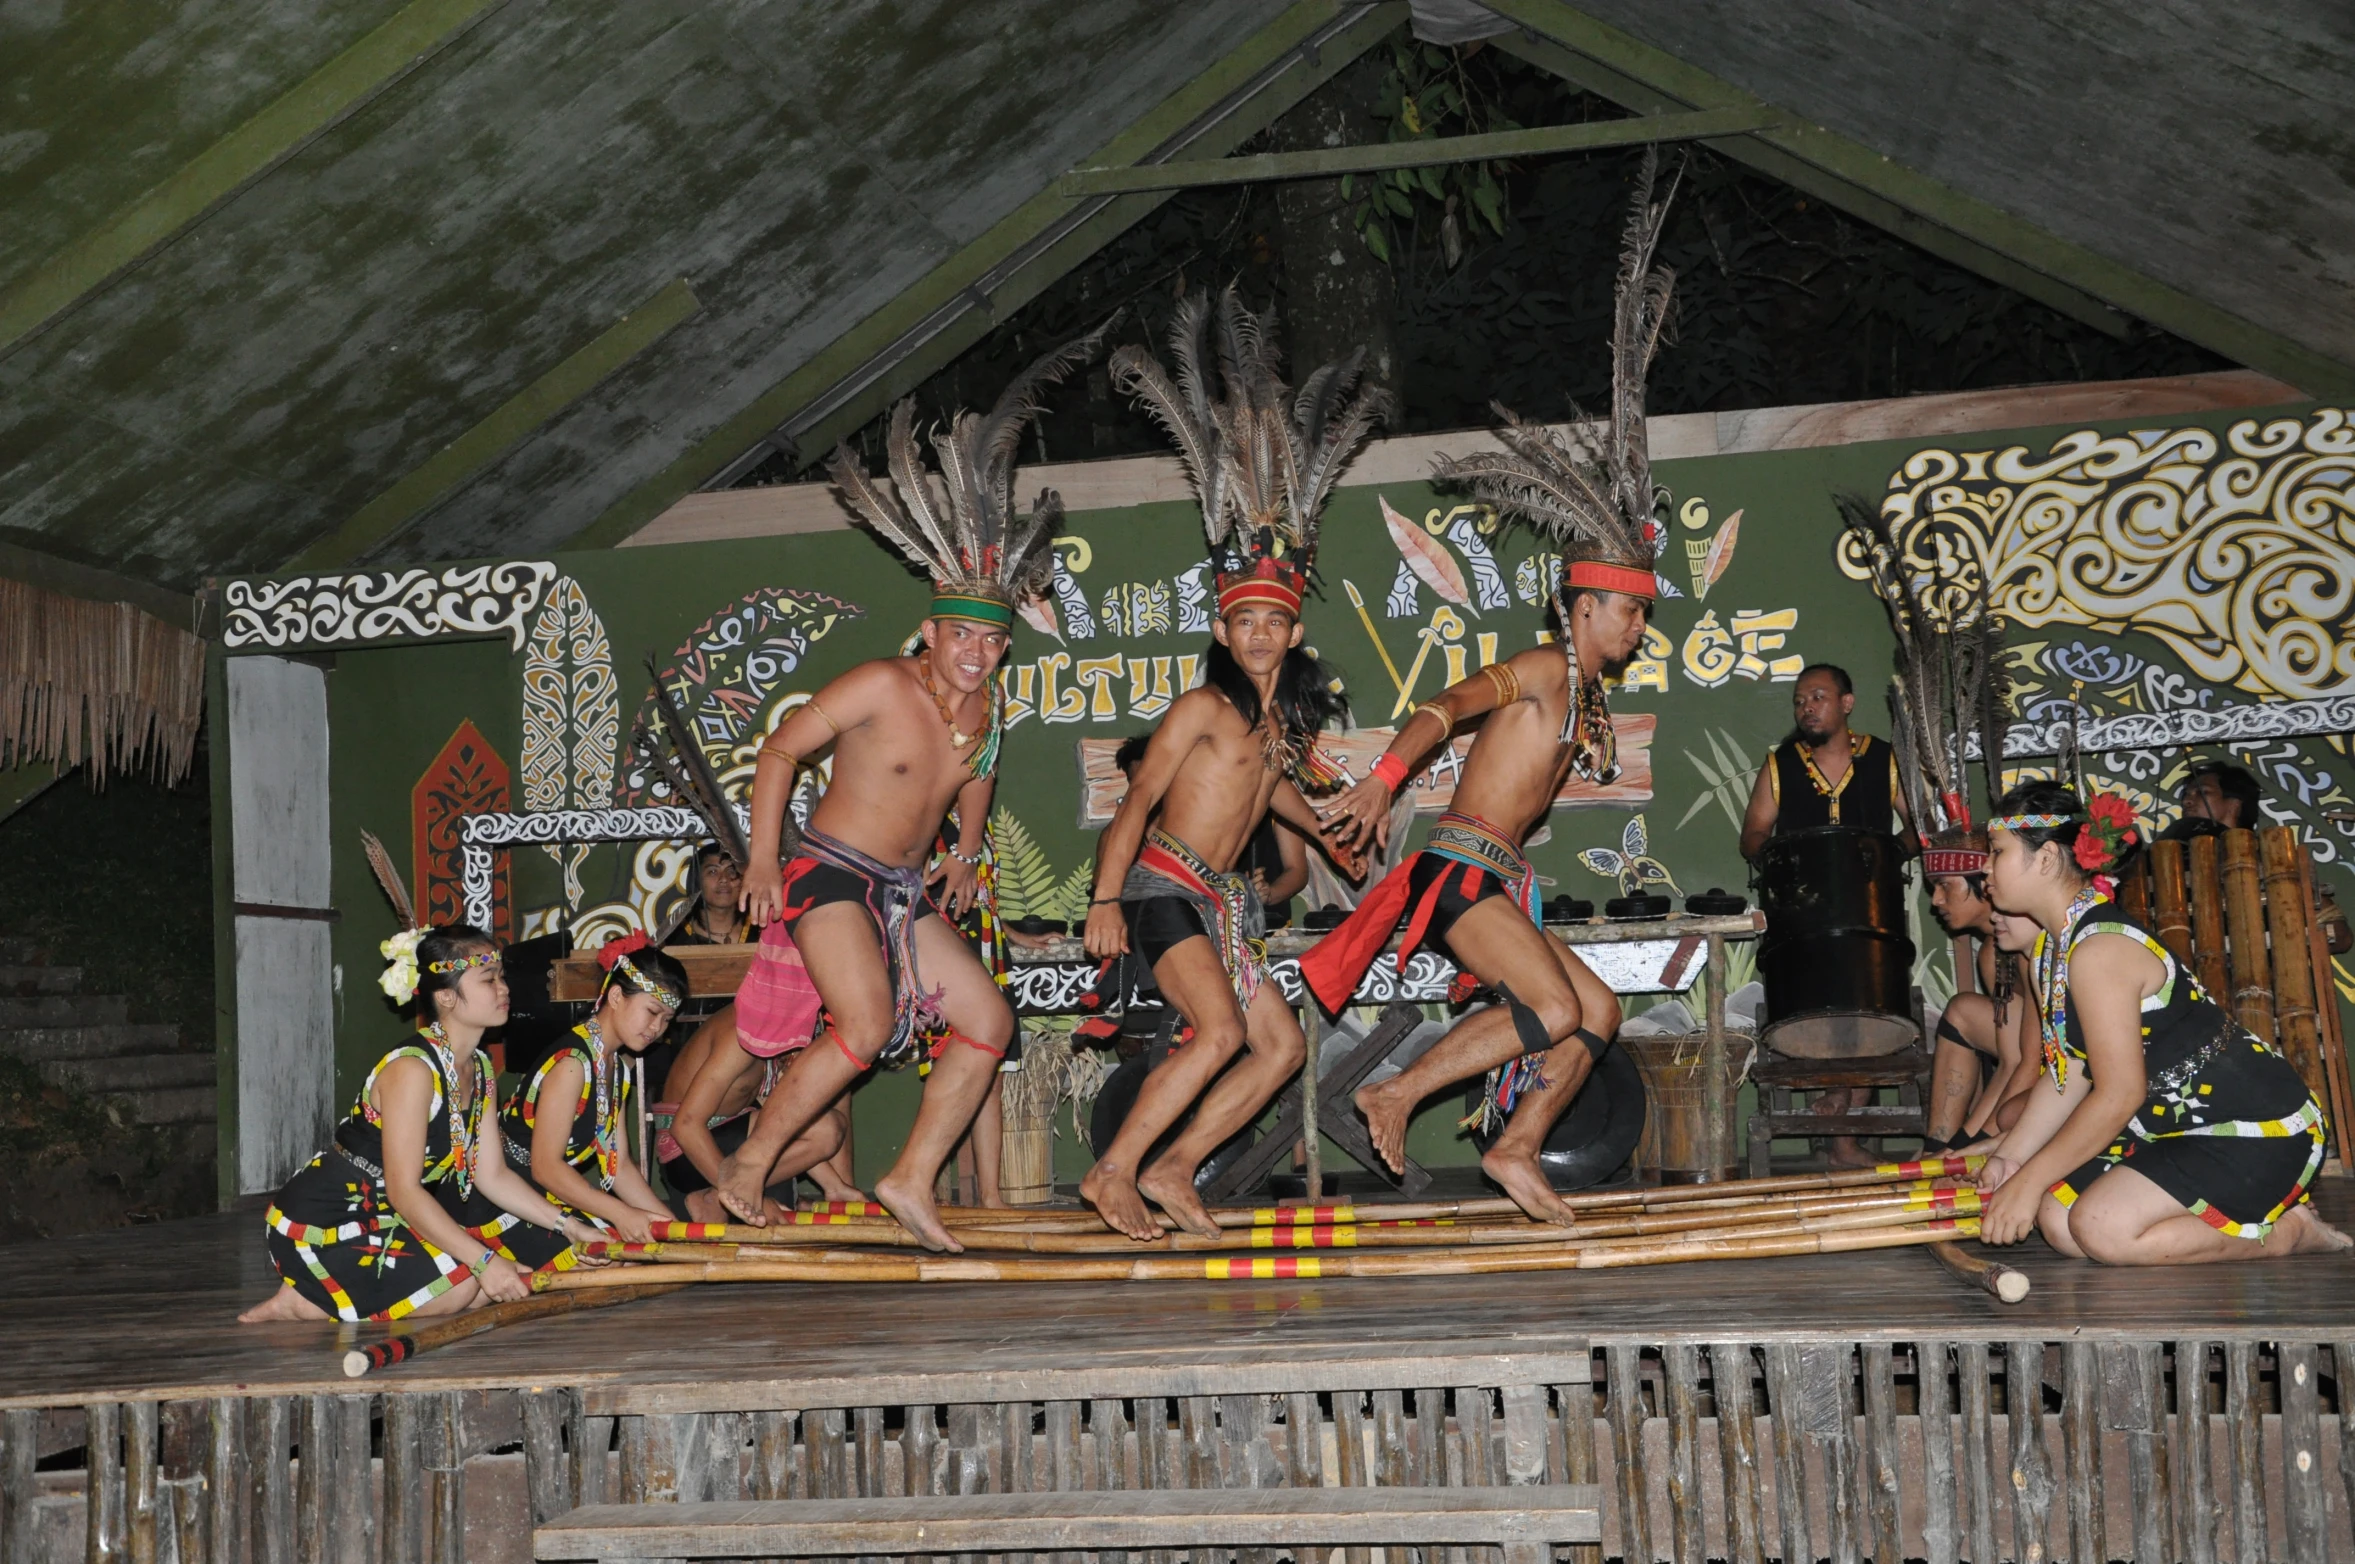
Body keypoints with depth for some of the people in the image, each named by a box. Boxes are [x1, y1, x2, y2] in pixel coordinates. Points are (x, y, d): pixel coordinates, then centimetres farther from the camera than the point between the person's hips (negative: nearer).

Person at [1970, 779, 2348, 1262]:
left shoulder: (2100, 951, -23)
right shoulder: (2052, 947, 8)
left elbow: (2118, 1095, -24)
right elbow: (2068, 1075, 8)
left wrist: (2030, 1180, -19)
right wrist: (2011, 1156, -1)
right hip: (2181, 1127, 10)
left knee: (2102, 1229, -23)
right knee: (2057, 1218, -1)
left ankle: (2290, 1231, -4)